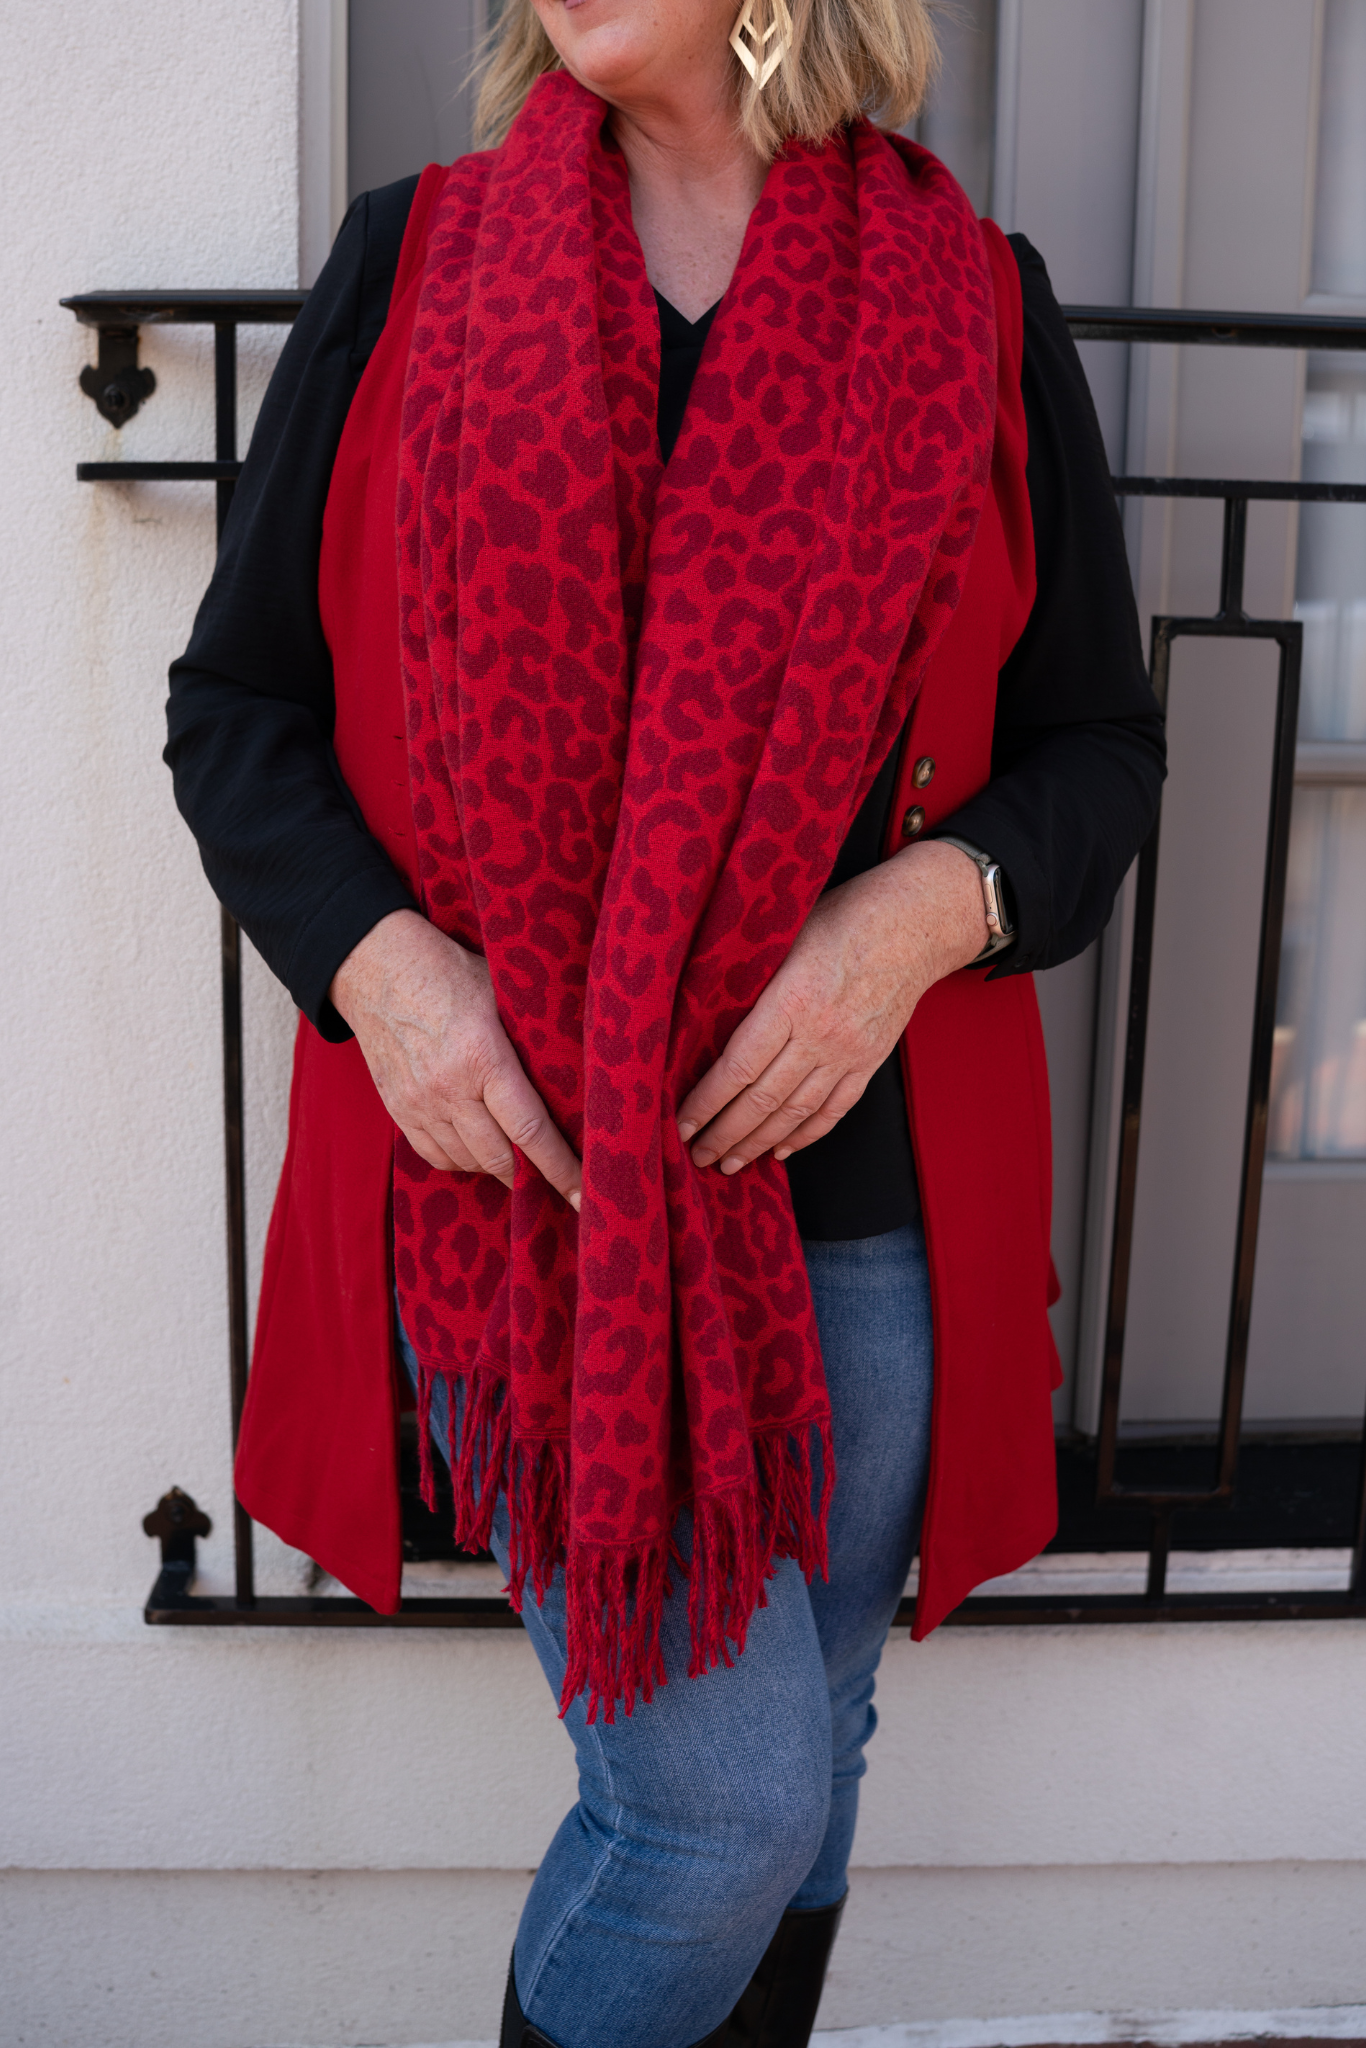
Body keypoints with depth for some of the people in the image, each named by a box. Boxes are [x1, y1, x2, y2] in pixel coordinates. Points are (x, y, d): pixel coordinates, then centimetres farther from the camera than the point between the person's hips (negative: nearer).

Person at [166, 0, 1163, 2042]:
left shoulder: (978, 307, 4)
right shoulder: (408, 263, 4)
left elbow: (1098, 740, 8)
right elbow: (235, 702, 5)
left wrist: (937, 899, -13)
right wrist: (370, 954, -13)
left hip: (865, 1191, 2)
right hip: (515, 1171, -1)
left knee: (803, 1752, 16)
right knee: (724, 1790, -3)